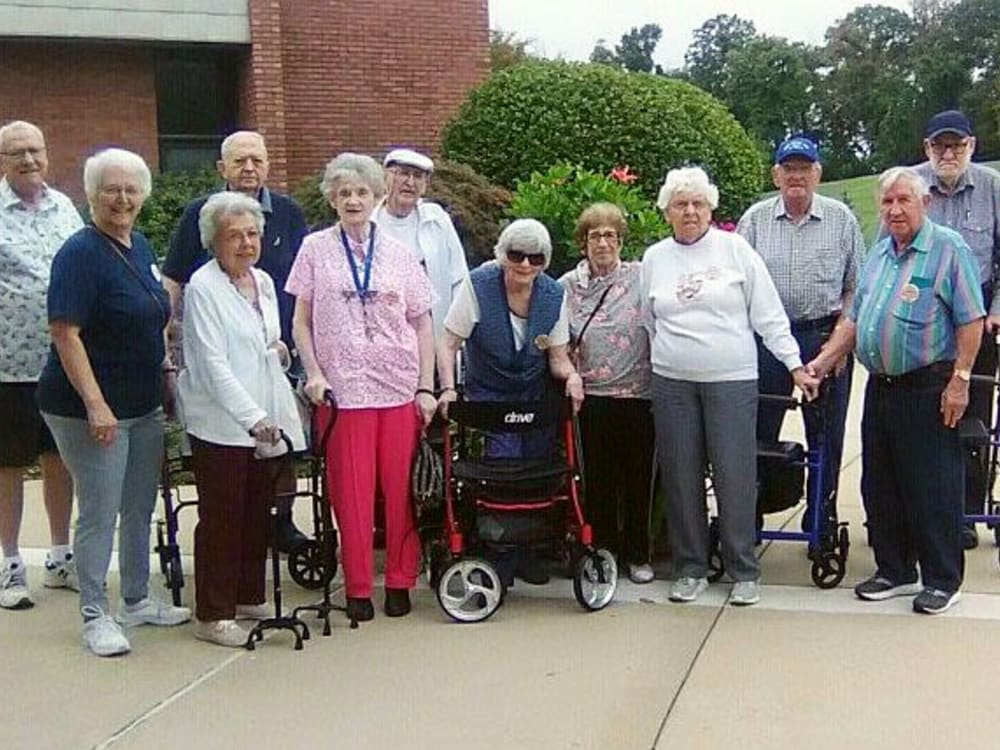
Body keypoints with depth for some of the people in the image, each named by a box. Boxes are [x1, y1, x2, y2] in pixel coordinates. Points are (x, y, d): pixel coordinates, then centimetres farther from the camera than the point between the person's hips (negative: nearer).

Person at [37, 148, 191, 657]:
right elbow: (64, 333, -21)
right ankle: (95, 616, 13)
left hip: (143, 404, 8)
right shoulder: (81, 253, -15)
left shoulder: (140, 247, 10)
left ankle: (136, 601, 30)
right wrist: (95, 405, -25)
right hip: (91, 409, -8)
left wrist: (165, 365, 15)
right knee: (99, 513, 0)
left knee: (140, 508, 16)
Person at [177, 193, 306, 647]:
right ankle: (213, 616, 9)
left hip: (263, 418, 7)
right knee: (220, 519, -1)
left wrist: (277, 347, 5)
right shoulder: (202, 287, -11)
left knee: (257, 514, 14)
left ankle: (249, 597, 28)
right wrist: (252, 417, -25)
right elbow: (214, 363, -19)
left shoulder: (263, 281, 12)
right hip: (220, 424, -7)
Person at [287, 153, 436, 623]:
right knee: (351, 492, 0)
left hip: (400, 387, 1)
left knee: (401, 490, 3)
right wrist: (314, 374, -5)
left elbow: (422, 325, 9)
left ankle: (400, 581, 17)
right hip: (343, 388, -1)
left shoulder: (398, 254, 8)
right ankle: (358, 588, 12)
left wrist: (426, 388, 2)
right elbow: (301, 323, 7)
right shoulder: (316, 249, 6)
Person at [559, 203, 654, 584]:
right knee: (597, 478, 7)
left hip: (638, 394, -1)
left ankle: (637, 554, 21)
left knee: (638, 477, 8)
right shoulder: (568, 286, 7)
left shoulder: (641, 278, 1)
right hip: (592, 396, 1)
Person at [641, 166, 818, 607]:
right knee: (681, 478, 5)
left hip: (732, 380, -2)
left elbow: (769, 314, 2)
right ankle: (690, 569, 17)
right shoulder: (654, 258, 9)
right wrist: (659, 364, 16)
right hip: (672, 383, 3)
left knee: (735, 476, -2)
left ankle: (744, 571, 10)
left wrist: (796, 366, -2)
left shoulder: (735, 249, 2)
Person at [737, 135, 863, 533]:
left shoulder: (841, 219, 3)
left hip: (825, 338, 0)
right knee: (758, 431, 4)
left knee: (826, 436, 7)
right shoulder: (754, 219, 4)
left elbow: (855, 286, 4)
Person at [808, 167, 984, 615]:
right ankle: (894, 572, 25)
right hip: (880, 388, 7)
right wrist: (823, 361, 7)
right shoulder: (878, 254, 15)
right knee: (881, 486, 12)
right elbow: (854, 319, 18)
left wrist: (959, 380, -15)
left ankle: (943, 581, 11)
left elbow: (971, 321, -10)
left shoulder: (948, 248, -7)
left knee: (933, 489, -1)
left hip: (928, 390, -7)